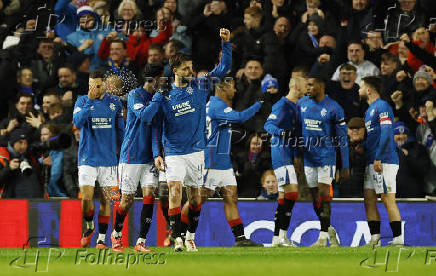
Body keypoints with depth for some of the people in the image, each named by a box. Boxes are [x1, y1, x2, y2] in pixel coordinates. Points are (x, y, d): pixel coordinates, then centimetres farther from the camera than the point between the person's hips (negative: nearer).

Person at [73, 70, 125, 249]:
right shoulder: (82, 102, -1)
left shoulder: (115, 103, 5)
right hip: (87, 158, -2)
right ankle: (89, 227, 17)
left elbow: (121, 129, 16)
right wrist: (89, 101, -25)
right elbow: (77, 122, -19)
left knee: (105, 199, 1)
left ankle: (102, 237, 9)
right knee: (86, 198, -10)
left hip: (108, 158, 2)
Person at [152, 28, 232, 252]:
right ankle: (177, 238, -15)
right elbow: (157, 125, 6)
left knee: (195, 195, 8)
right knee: (175, 191, -17)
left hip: (196, 151, 2)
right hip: (174, 153, -2)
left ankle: (191, 236, 22)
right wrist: (157, 153, 0)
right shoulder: (165, 95, 0)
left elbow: (223, 68, -1)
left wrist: (226, 43, -13)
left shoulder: (199, 87, 2)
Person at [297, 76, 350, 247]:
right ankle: (329, 231, 23)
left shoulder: (334, 108, -8)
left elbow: (342, 139, -4)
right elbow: (297, 130, 16)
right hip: (308, 158, 5)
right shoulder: (302, 104, 7)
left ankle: (323, 237, -9)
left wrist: (345, 166, -4)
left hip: (326, 157, -5)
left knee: (324, 196, -11)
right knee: (315, 199, 7)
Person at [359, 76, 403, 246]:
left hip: (384, 161, -10)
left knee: (388, 199, -10)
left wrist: (378, 158, -21)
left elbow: (386, 133, -17)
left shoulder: (382, 106, -9)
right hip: (371, 162, 10)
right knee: (369, 199, 7)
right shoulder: (369, 110, 21)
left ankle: (398, 238, -10)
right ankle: (374, 238, 8)